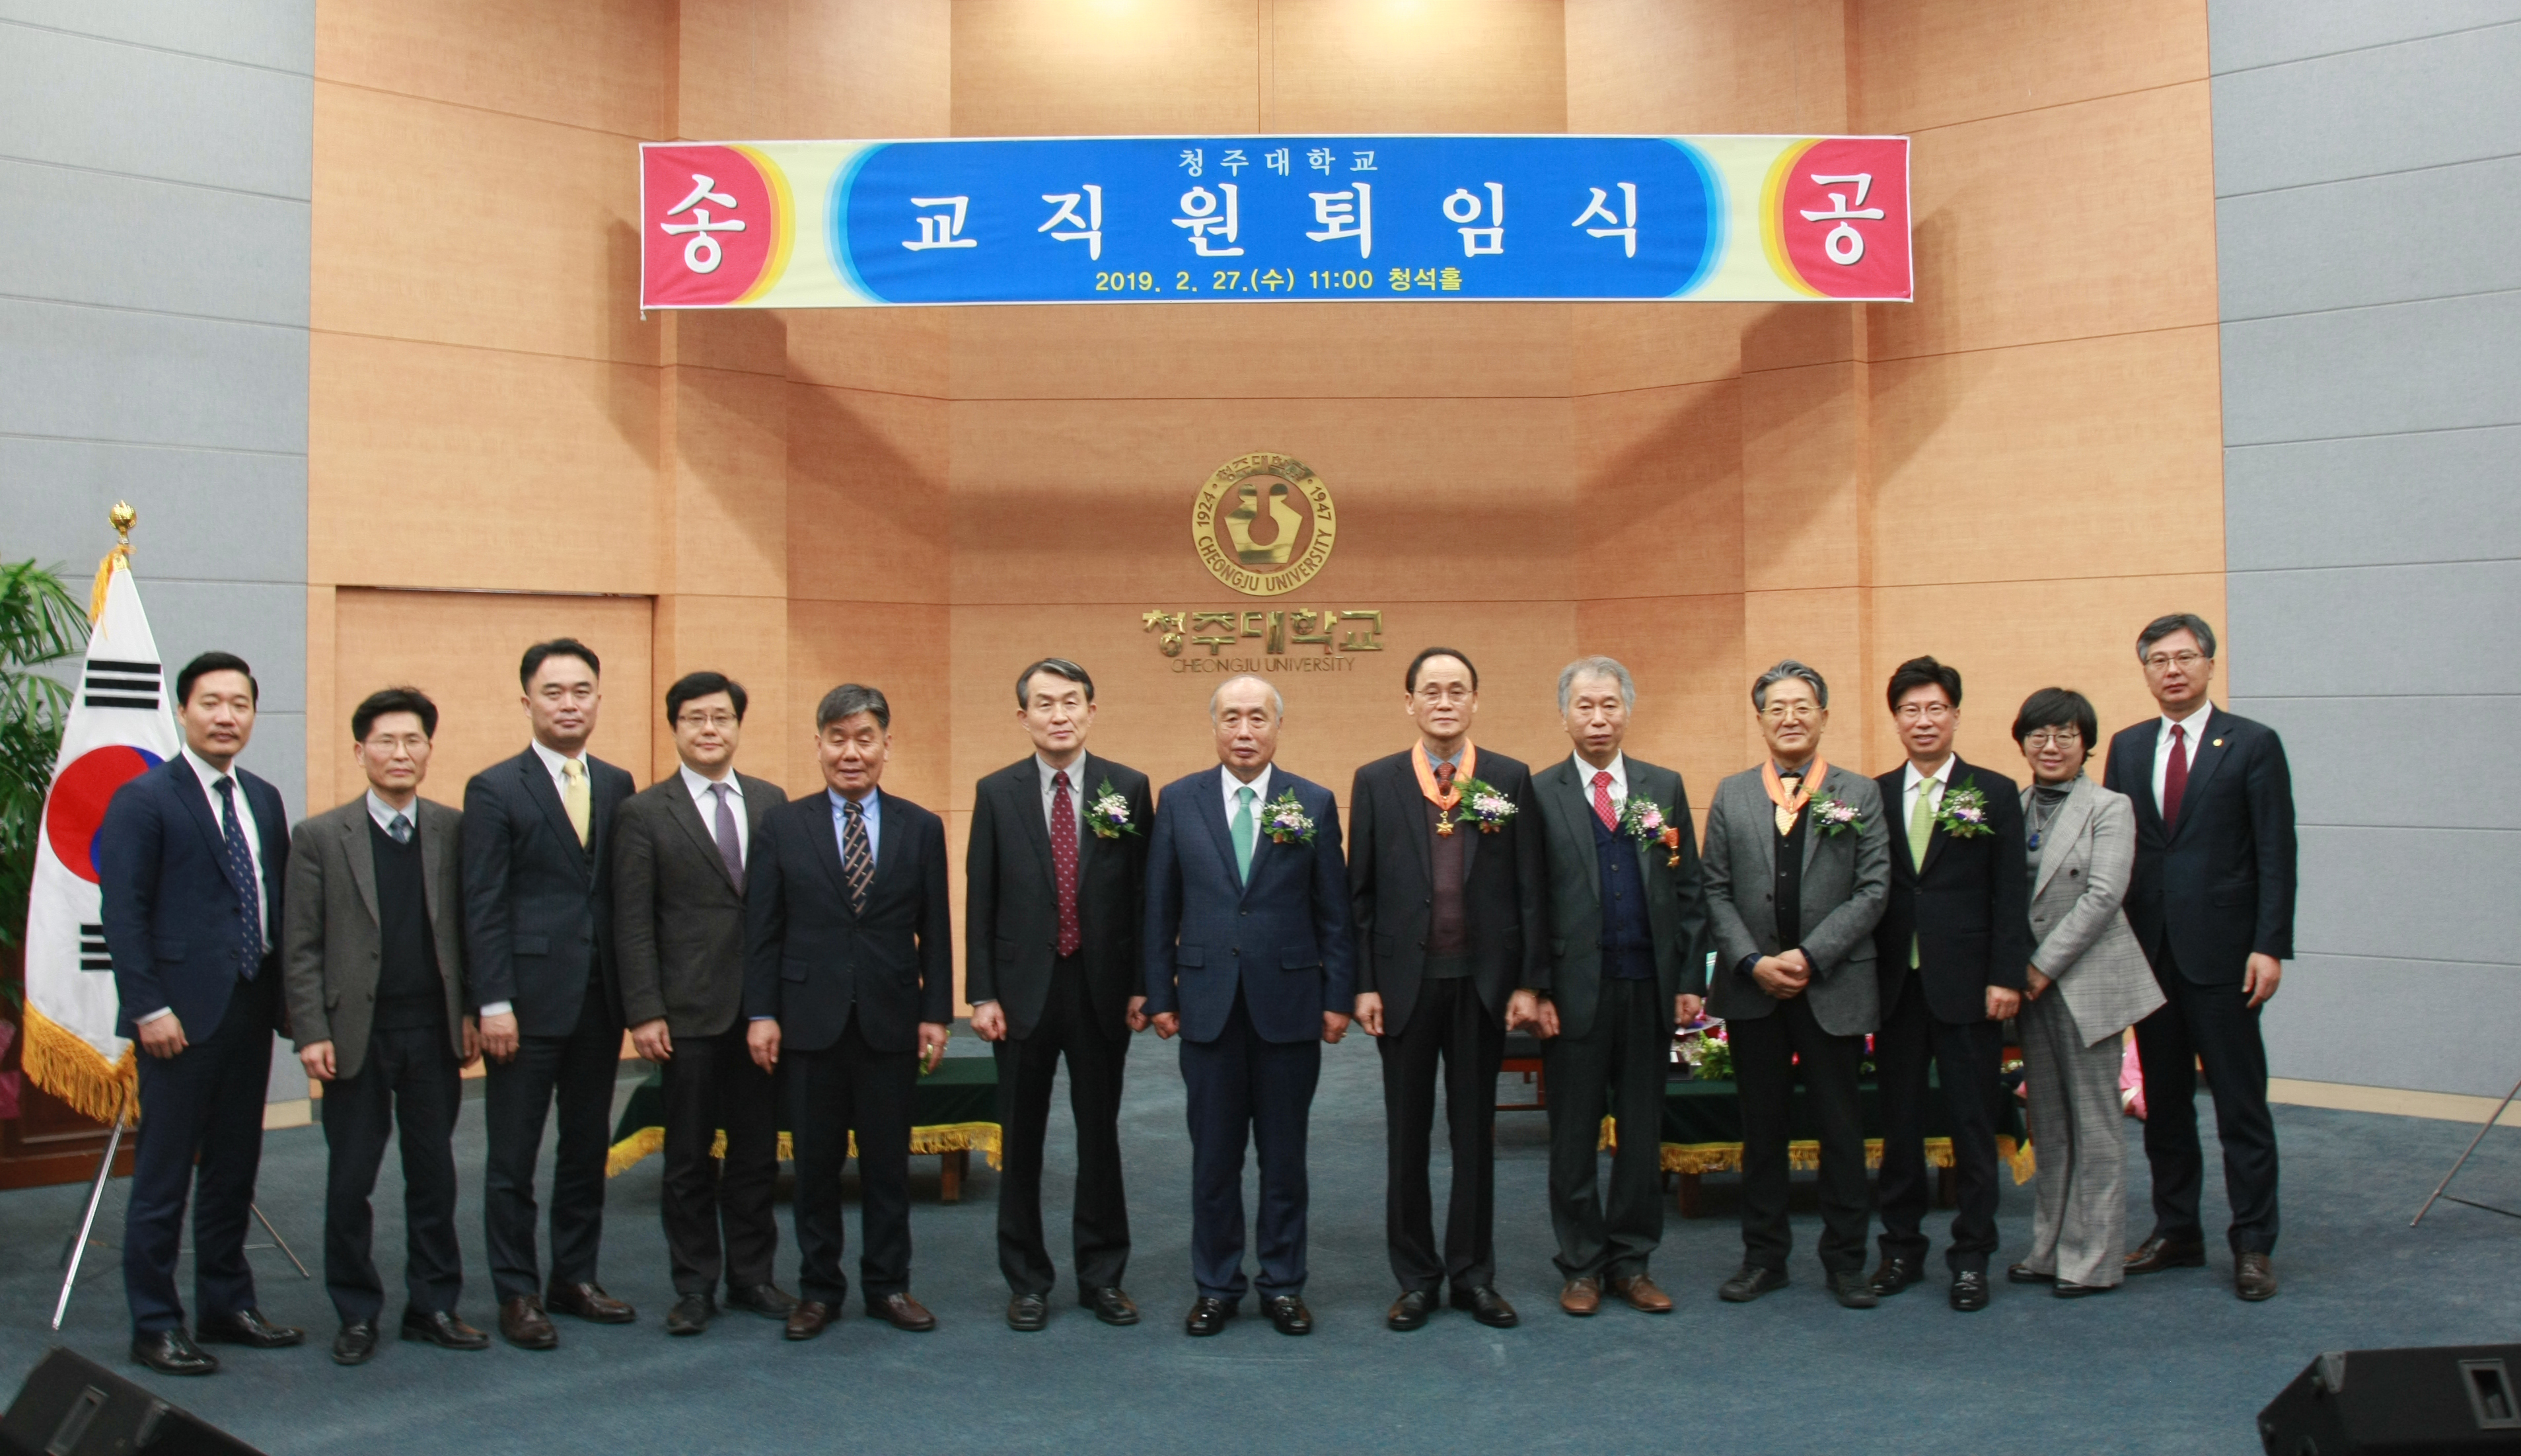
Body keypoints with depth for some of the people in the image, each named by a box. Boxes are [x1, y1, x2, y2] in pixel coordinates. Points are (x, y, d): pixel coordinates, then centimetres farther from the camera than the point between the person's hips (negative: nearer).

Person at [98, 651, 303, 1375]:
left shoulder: (263, 800, 12)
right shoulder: (144, 799, -6)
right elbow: (124, 915, -10)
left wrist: (287, 993, 8)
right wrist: (149, 1008, -15)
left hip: (251, 1010, 6)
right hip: (183, 1016, -6)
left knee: (234, 1171, 14)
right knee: (164, 1177, 1)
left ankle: (226, 1306, 25)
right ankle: (155, 1327, 10)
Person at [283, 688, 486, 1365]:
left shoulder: (454, 831, 4)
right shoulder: (319, 838, 0)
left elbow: (469, 929, 6)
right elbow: (300, 948, -2)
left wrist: (471, 1012, 1)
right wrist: (311, 1033, -8)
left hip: (433, 1029, 2)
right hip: (356, 1032, -1)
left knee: (434, 1174, 9)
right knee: (350, 1181, 6)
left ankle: (434, 1306, 21)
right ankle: (357, 1314, 18)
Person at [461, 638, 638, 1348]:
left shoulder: (617, 786, 10)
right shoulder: (495, 790, -4)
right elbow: (483, 907, -7)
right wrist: (494, 1003, -13)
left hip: (599, 1000, 5)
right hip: (529, 999, -5)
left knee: (588, 1148, 13)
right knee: (514, 1156, 3)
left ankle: (575, 1278, 24)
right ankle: (517, 1295, 12)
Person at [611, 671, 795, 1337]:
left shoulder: (771, 802, 9)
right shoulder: (645, 813, -1)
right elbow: (633, 924, -4)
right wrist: (644, 1012, -10)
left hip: (763, 1007, 3)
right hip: (690, 1011, -3)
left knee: (757, 1151, 10)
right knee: (689, 1158, 6)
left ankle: (752, 1275, 23)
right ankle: (695, 1286, 17)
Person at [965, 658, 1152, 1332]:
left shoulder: (1128, 789, 0)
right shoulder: (997, 793, 1)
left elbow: (1143, 893, 2)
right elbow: (979, 900, 1)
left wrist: (1142, 986, -2)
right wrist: (982, 993, -4)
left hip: (1102, 990, 0)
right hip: (1024, 990, 0)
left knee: (1100, 1136, 9)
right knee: (1021, 1140, 8)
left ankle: (1103, 1276, 22)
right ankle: (1027, 1280, 21)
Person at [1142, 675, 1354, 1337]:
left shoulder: (1314, 804, 2)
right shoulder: (1178, 801, 3)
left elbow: (1334, 911, 2)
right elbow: (1161, 909, 5)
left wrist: (1339, 997, -2)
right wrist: (1160, 995, 2)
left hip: (1288, 1004, 0)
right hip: (1208, 1004, 1)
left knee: (1284, 1154, 8)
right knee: (1213, 1156, 7)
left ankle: (1283, 1283, 20)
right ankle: (1216, 1285, 20)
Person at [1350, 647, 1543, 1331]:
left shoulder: (1510, 779, 3)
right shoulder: (1376, 782, 3)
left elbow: (1527, 889, 1)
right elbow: (1361, 892, 2)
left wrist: (1527, 983, -4)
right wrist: (1363, 985, -4)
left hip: (1483, 981, 0)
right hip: (1406, 980, 0)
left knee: (1475, 1132, 9)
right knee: (1407, 1134, 8)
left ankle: (1473, 1274, 20)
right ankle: (1416, 1276, 19)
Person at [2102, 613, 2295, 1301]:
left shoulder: (2252, 745, -2)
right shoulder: (2128, 747, 11)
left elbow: (2275, 854, -6)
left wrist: (2270, 946, -13)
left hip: (2221, 950, -4)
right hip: (2149, 951, 4)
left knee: (2241, 1103, 0)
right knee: (2164, 1101, 12)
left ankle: (2253, 1245, 8)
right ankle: (2176, 1231, 22)